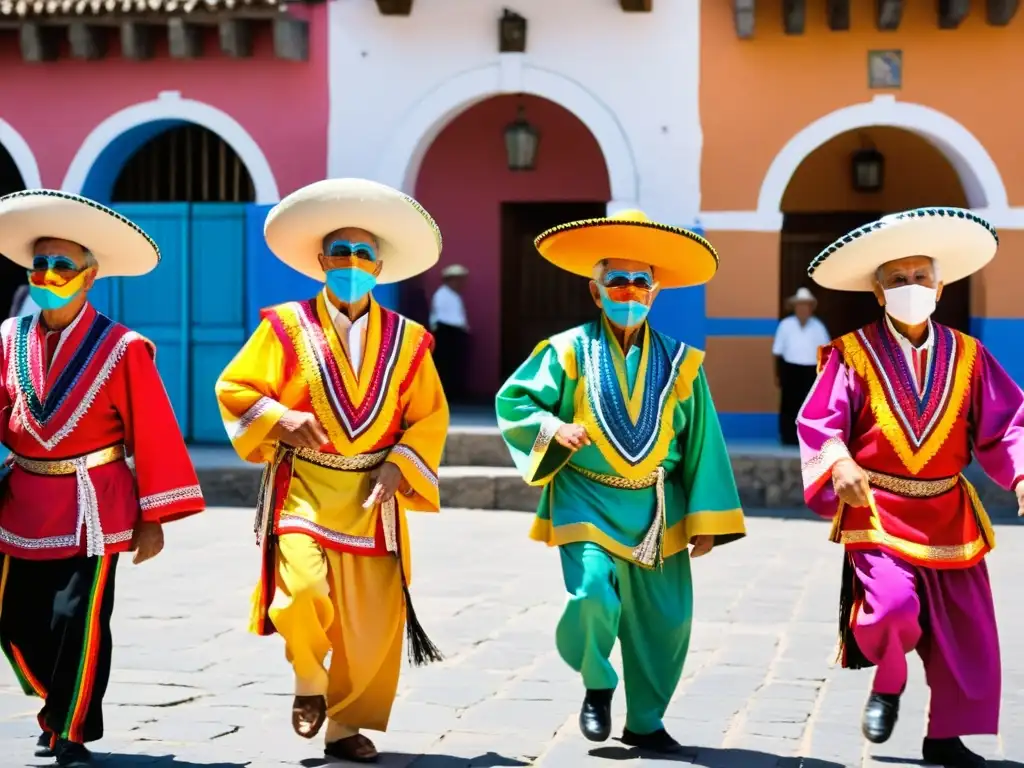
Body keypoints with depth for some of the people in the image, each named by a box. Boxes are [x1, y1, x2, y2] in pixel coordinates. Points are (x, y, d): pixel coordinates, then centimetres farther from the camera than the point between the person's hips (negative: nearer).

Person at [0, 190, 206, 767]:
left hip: (91, 507, -4)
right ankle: (61, 711, 32)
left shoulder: (122, 349, -7)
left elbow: (154, 434, -6)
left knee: (78, 625, -5)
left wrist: (153, 518, -6)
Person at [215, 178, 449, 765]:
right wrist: (281, 418, -15)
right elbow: (235, 388, 3)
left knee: (373, 619, 0)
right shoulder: (287, 326, 2)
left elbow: (430, 416, 7)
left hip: (372, 497, 2)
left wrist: (398, 468, -8)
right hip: (303, 489, -2)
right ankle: (310, 682, 9)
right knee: (302, 591, -22)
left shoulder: (406, 340, 7)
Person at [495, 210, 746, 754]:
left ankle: (644, 722, 23)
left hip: (656, 507, 3)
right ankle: (597, 686, 8)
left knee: (664, 619, 4)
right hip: (587, 500, -3)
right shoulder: (570, 351, -2)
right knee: (594, 594, -22)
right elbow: (512, 401, 3)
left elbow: (701, 444, 5)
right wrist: (552, 427, -17)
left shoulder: (679, 363, 3)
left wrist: (705, 519, 3)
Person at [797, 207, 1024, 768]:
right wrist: (839, 464, -27)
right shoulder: (853, 354, -3)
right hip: (876, 510, -3)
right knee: (893, 604, -24)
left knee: (965, 632, 4)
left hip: (948, 516, 4)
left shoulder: (967, 356, 4)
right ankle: (887, 684, 9)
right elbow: (819, 422, -8)